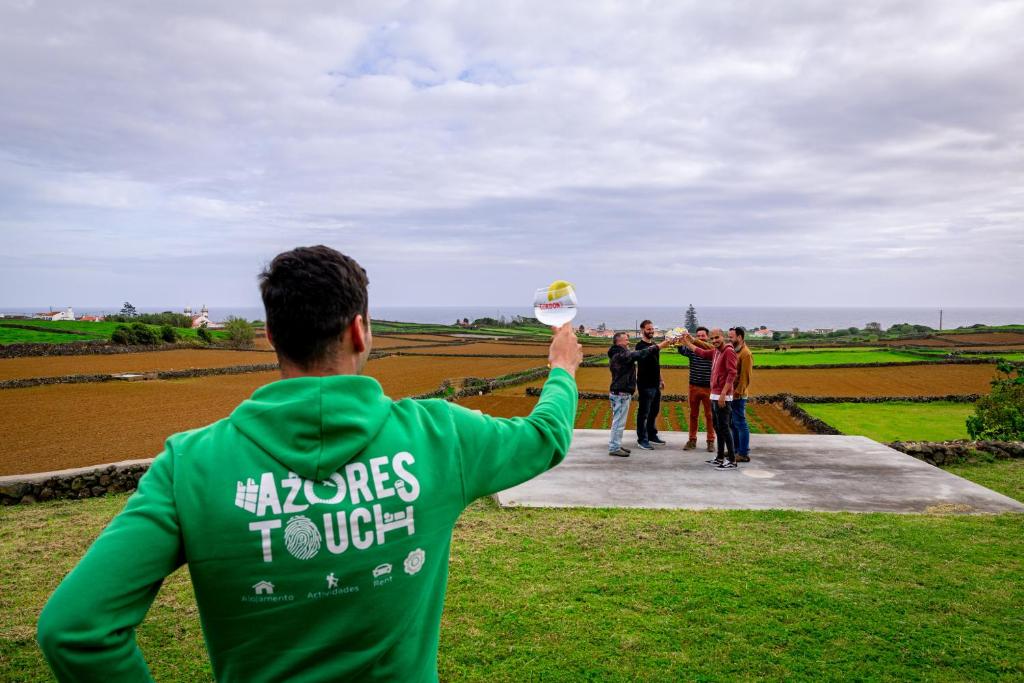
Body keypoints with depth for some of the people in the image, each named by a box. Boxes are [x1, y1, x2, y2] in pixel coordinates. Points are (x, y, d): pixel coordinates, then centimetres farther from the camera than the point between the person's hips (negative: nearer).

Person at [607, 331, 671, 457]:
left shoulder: (618, 355, 14)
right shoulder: (620, 355, -20)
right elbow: (639, 354, -25)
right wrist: (658, 346, -22)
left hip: (621, 393, 11)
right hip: (621, 393, -11)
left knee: (619, 421, 16)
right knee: (619, 421, -4)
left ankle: (616, 445, 24)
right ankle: (614, 448, 1)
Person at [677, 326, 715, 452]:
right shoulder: (692, 349, 2)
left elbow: (710, 348, -26)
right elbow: (682, 350, -17)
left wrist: (694, 341, -41)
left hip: (708, 387, -2)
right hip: (694, 386, 3)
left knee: (709, 415, 3)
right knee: (693, 414, 10)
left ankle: (711, 441, 11)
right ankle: (692, 440, 19)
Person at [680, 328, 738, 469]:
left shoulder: (729, 351, -13)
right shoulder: (715, 352, 14)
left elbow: (732, 374, -20)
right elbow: (701, 352, 34)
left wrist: (723, 393, -23)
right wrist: (687, 343, 36)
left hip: (723, 396, -9)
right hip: (714, 395, 9)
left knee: (724, 427, -7)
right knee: (718, 427, 13)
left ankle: (732, 460, -3)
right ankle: (720, 458, 21)